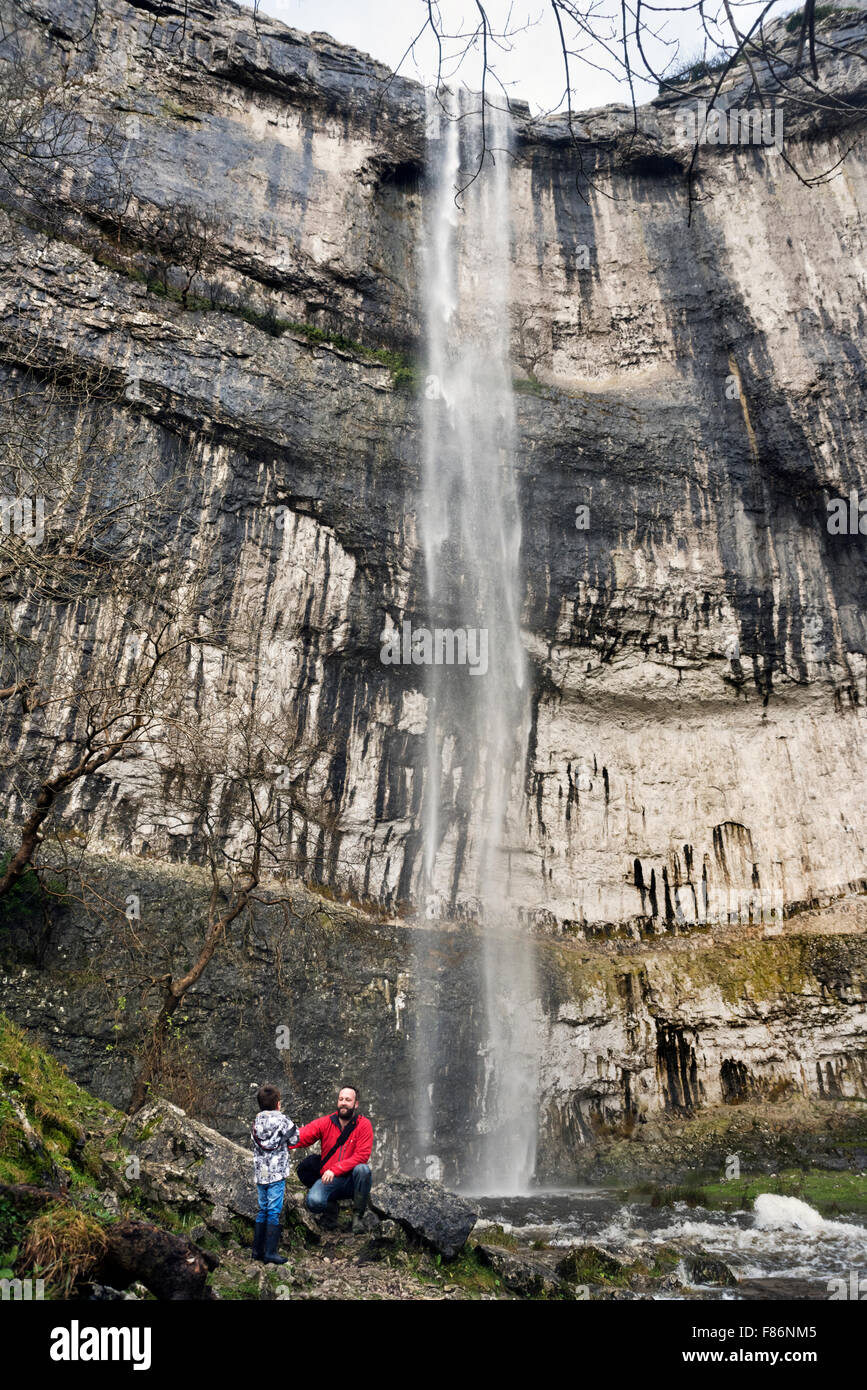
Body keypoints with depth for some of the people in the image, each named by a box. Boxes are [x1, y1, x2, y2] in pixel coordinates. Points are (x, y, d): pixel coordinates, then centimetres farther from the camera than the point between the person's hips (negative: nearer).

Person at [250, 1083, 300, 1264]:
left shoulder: (256, 1122, 6)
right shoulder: (282, 1120, -11)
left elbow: (255, 1142, 13)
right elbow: (294, 1139, -4)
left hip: (260, 1174, 6)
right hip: (276, 1174, -6)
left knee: (262, 1210, 16)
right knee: (274, 1212, -1)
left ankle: (257, 1250, 19)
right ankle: (270, 1253, -2)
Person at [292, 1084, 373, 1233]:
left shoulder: (364, 1124, -4)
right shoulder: (326, 1123, 1)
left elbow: (362, 1155, -15)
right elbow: (302, 1136, -12)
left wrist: (334, 1170, -24)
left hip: (351, 1179, -1)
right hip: (328, 1179, 1)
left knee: (362, 1169, -33)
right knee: (313, 1201, -28)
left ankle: (357, 1216, -12)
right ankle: (330, 1208, 10)